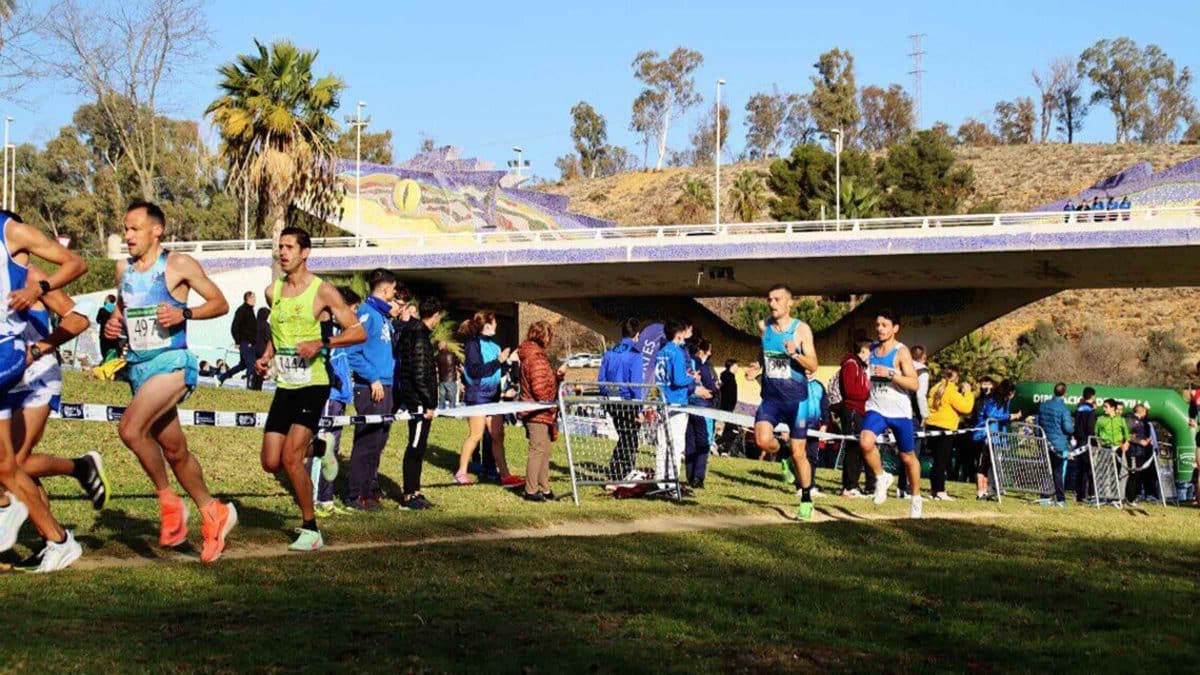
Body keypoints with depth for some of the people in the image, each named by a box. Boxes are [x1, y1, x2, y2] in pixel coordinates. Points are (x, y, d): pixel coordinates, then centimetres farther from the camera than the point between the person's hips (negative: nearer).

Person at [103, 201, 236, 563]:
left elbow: (220, 303, -4)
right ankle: (212, 512, 27)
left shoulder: (178, 265, -7)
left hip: (171, 362, -7)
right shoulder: (124, 269, 11)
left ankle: (169, 501, -10)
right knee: (174, 450, 12)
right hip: (138, 366, 7)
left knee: (130, 428, -26)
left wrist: (184, 313, -19)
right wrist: (113, 322, 6)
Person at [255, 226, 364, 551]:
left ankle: (311, 530, -2)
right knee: (271, 463, 2)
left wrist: (322, 343, -22)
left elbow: (359, 332, -9)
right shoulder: (272, 292, 10)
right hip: (284, 386, 6)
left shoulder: (322, 290, -7)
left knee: (290, 458, -15)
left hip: (312, 385, -6)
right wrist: (266, 357, 10)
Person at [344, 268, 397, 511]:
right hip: (370, 388, -9)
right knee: (367, 443, -6)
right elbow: (354, 350, -18)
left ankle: (368, 488, 26)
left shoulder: (384, 316, 16)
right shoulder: (367, 313, -12)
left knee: (379, 441, 16)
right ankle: (357, 495, -1)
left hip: (385, 387, 9)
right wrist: (373, 378, -19)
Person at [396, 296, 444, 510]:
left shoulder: (416, 333, 15)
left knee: (418, 447, 14)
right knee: (415, 447, -6)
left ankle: (415, 492, 21)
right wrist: (429, 404, -19)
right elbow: (419, 374, -20)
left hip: (417, 402, 10)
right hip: (419, 402, -10)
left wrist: (437, 352, 35)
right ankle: (408, 496, -2)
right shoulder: (419, 337, -16)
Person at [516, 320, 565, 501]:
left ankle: (544, 488, 23)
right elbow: (539, 388, -23)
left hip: (541, 413, 11)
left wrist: (558, 374, 9)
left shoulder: (535, 355, 16)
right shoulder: (536, 358, -18)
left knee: (545, 450, 16)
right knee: (538, 450, -6)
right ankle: (531, 490, -1)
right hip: (537, 413, -11)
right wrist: (551, 407, -16)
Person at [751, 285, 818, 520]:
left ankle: (806, 499, 20)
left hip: (795, 398, -3)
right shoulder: (765, 327, 7)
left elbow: (813, 366, -10)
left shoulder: (801, 329, -5)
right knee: (762, 440, -21)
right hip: (770, 396, 3)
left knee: (798, 453, 2)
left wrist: (795, 354, -25)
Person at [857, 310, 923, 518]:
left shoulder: (901, 352, -11)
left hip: (900, 412, -3)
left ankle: (916, 497, 31)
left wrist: (890, 374, -28)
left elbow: (914, 384, -19)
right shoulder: (872, 350, 7)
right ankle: (881, 477, -1)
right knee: (865, 442, -26)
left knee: (907, 457, 10)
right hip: (876, 409, 3)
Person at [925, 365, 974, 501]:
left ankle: (935, 489, 18)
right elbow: (966, 407, -16)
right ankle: (940, 491, -5)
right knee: (942, 462, -5)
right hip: (945, 430, -8)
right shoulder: (952, 391, -14)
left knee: (937, 460, 15)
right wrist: (967, 392, -3)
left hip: (932, 427, 8)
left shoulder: (936, 388, 10)